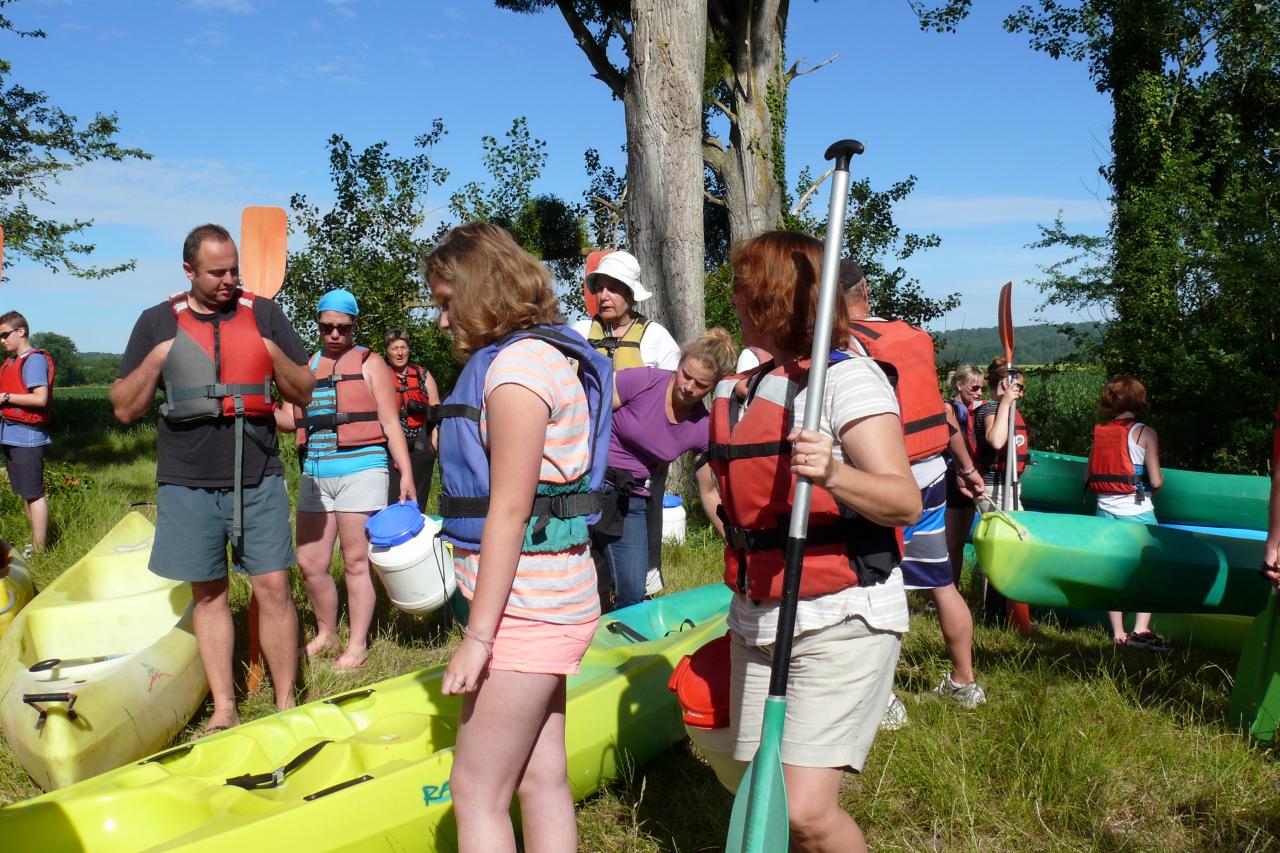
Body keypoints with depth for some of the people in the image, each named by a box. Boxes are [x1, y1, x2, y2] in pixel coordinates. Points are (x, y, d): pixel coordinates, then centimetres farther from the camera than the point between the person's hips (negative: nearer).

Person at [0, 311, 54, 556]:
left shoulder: (34, 360, -11)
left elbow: (40, 399, -20)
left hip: (27, 436, -9)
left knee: (34, 493, -5)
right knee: (24, 493, 14)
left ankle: (39, 550, -2)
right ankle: (35, 542, 22)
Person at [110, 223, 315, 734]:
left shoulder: (263, 314, 5)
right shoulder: (157, 323, 5)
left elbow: (304, 393, 8)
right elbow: (125, 409, 4)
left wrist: (274, 356, -11)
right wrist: (157, 359, -10)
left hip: (258, 479, 0)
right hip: (188, 483, 1)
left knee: (273, 588, -1)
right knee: (208, 594, 7)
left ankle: (286, 703, 11)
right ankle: (224, 710, 18)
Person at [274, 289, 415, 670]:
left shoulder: (369, 363, 4)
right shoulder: (307, 366, 18)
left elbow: (390, 423, -2)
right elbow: (292, 419, 15)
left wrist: (406, 474, -10)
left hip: (360, 470, -5)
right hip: (315, 474, 5)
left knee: (356, 561, -1)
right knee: (310, 564, 7)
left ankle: (358, 645, 10)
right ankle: (326, 635, 26)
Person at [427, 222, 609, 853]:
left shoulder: (518, 362, -15)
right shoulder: (541, 353, 15)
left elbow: (508, 509, -19)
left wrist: (478, 634, -18)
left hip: (524, 602, -10)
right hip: (544, 598, 10)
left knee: (474, 790, -1)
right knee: (542, 781, 14)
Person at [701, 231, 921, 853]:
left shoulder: (847, 377, -12)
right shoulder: (747, 388, 12)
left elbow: (905, 502, -23)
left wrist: (832, 473, -37)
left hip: (840, 621, -8)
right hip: (755, 623, 8)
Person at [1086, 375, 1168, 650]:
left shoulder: (1099, 433, 5)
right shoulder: (1145, 433, -8)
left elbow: (1088, 479, 6)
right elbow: (1155, 482, -11)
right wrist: (1160, 478, 10)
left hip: (1105, 511, 4)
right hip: (1136, 513, -4)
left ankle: (1117, 634, 13)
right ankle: (1141, 629, -4)